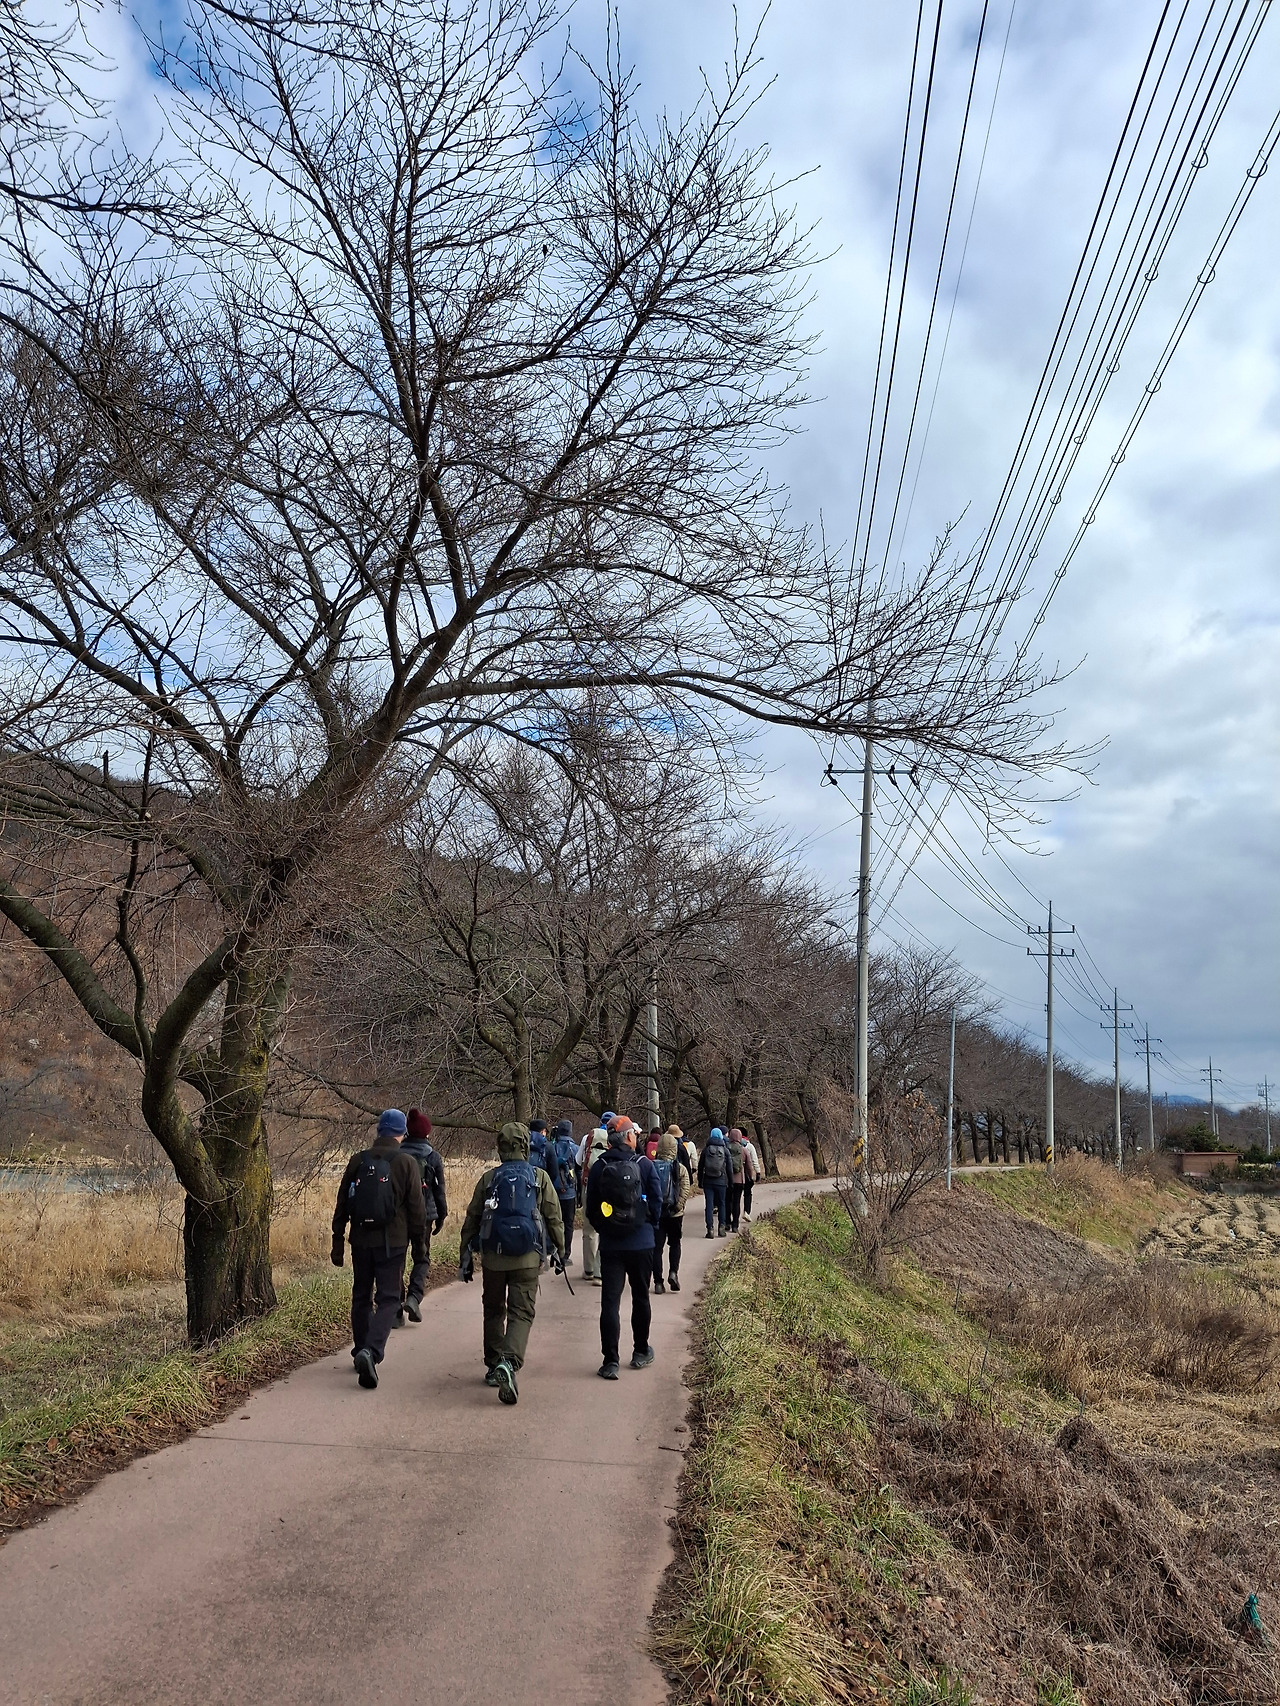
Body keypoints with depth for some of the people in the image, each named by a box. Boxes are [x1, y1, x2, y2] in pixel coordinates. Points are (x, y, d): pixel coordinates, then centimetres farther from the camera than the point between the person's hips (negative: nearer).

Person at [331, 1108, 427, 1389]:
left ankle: (361, 1352, 24)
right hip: (392, 1242, -3)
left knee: (361, 1297, 17)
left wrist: (337, 1243, 15)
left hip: (360, 1240, 4)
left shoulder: (358, 1161, 5)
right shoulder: (406, 1163, -4)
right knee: (388, 1299, -1)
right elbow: (416, 1210, -3)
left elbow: (342, 1205, 8)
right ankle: (371, 1350, -19)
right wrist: (419, 1246, 6)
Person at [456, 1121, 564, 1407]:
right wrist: (560, 1251, 15)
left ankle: (493, 1367, 26)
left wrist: (465, 1256, 16)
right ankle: (509, 1363, -21)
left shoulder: (488, 1179, 4)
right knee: (521, 1313, 0)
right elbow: (554, 1218, 3)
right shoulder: (540, 1177, 1)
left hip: (493, 1257, 2)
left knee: (494, 1310, 20)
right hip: (527, 1258, -2)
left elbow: (472, 1220, 8)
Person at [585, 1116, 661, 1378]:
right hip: (641, 1243, 0)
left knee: (610, 1301, 1)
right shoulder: (644, 1165, -8)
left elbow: (590, 1209, 1)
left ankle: (610, 1361, -3)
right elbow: (657, 1201, -4)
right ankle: (641, 1352, 28)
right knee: (641, 1298, 16)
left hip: (610, 1245, 0)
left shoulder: (598, 1168, -4)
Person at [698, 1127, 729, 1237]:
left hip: (708, 1181, 0)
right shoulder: (725, 1150, 1)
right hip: (721, 1182, 0)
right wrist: (730, 1182, 9)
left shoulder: (705, 1150, 1)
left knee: (709, 1205, 1)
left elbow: (700, 1167, 3)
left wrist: (700, 1181, 10)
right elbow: (729, 1168, 2)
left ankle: (710, 1229, -4)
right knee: (722, 1204, 12)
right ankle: (722, 1226, 9)